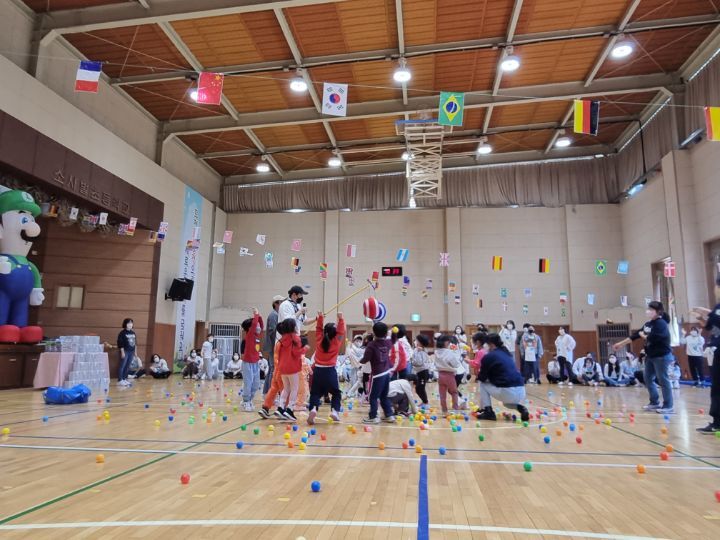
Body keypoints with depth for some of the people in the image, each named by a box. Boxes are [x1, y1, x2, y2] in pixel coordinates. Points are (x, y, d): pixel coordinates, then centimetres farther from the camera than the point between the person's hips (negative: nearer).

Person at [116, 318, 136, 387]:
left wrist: (135, 351, 14)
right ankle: (120, 381, -1)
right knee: (122, 366, -4)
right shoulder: (122, 333, -7)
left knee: (127, 366, 10)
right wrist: (122, 352, -15)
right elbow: (120, 343, -11)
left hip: (131, 351, 6)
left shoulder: (133, 332, 12)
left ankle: (124, 379, 16)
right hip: (125, 351, -6)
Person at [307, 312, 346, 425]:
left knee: (315, 393, 7)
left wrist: (320, 318, 9)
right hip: (330, 371, -2)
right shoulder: (336, 342, -6)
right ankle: (335, 410, -3)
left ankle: (313, 409, -18)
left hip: (318, 370, 2)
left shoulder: (319, 340, 1)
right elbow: (341, 332, 0)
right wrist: (340, 319, -4)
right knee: (336, 393, 15)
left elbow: (318, 329, 12)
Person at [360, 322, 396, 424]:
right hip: (387, 373, 7)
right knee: (384, 396, 18)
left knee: (373, 396, 3)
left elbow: (366, 359, -13)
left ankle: (373, 417, 6)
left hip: (378, 374, -7)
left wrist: (360, 361, 6)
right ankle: (390, 415, 19)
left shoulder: (372, 345, -15)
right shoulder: (388, 343, 4)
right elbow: (392, 340, 28)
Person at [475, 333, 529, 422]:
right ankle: (521, 408, 10)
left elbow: (482, 378, 6)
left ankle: (488, 412, 9)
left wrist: (478, 376, 28)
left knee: (483, 384, 16)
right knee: (507, 402, 39)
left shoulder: (489, 356, -1)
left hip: (507, 392, -7)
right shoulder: (507, 354, 21)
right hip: (521, 393, 7)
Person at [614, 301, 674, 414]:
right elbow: (635, 335, 14)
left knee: (663, 380, -4)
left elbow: (652, 338, -26)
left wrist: (643, 335, -6)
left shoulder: (661, 323, -15)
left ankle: (668, 406, 5)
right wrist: (621, 344, 15)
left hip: (662, 356, -9)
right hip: (651, 356, 9)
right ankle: (655, 402, 23)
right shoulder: (648, 324, 11)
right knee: (648, 379, 12)